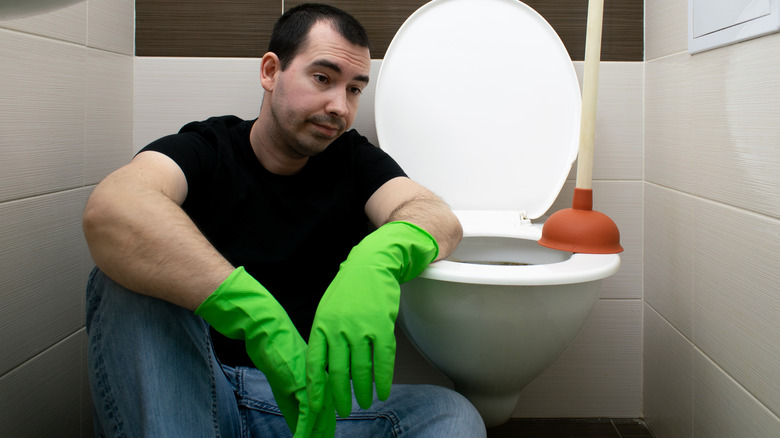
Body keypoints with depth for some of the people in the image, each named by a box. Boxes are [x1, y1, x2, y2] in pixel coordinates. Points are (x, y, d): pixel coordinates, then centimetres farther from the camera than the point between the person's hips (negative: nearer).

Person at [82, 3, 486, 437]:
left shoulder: (356, 160, 7)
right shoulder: (205, 149, -2)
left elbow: (440, 218, -14)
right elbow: (111, 208, -26)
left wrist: (380, 257, -40)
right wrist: (258, 316, -40)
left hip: (309, 398, 1)